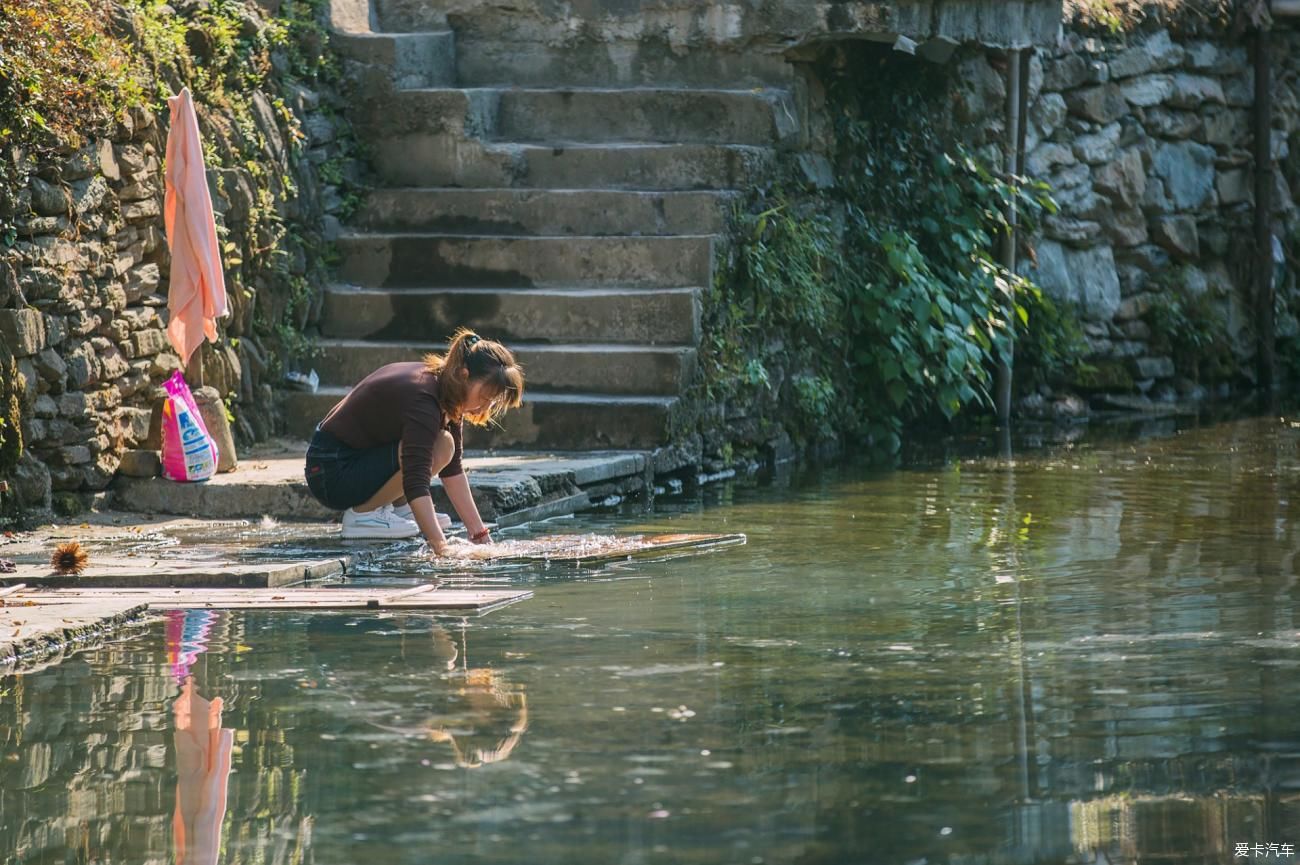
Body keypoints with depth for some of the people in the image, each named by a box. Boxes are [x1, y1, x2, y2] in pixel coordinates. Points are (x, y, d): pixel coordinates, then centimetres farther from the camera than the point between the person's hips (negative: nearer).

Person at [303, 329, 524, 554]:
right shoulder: (423, 398, -27)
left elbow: (453, 470, 5)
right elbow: (416, 482, -36)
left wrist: (479, 533, 0)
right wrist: (440, 546, -42)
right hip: (332, 470, -10)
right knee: (441, 447, -24)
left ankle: (398, 507, 8)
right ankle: (364, 513, -13)